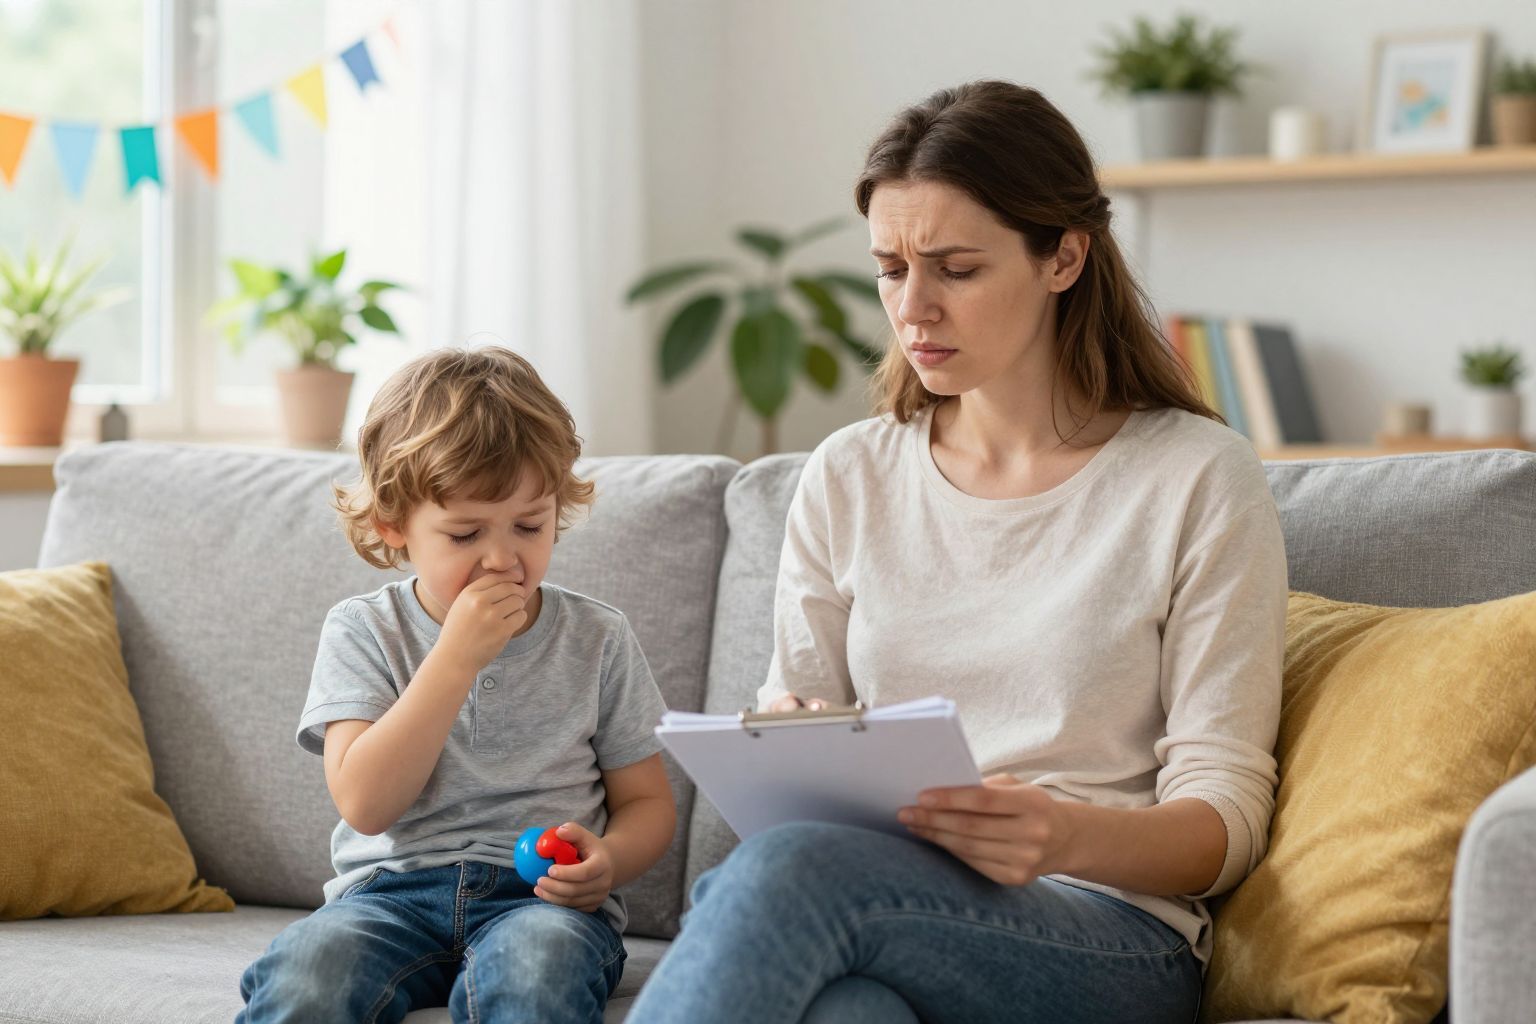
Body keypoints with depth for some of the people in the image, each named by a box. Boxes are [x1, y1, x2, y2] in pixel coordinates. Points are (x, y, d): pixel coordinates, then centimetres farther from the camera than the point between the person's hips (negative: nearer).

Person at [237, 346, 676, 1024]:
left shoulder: (597, 639, 8)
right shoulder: (363, 631, 4)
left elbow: (646, 801, 12)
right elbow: (365, 804, -10)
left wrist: (608, 860, -13)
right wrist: (457, 656, -16)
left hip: (541, 897, 0)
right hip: (394, 889, 0)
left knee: (539, 960, -37)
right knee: (305, 967, -33)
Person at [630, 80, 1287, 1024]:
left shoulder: (1199, 477, 3)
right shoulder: (848, 478, 16)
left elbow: (1226, 817, -1)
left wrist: (1068, 838, -23)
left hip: (1113, 941, -2)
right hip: (875, 909, 3)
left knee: (787, 872, -36)